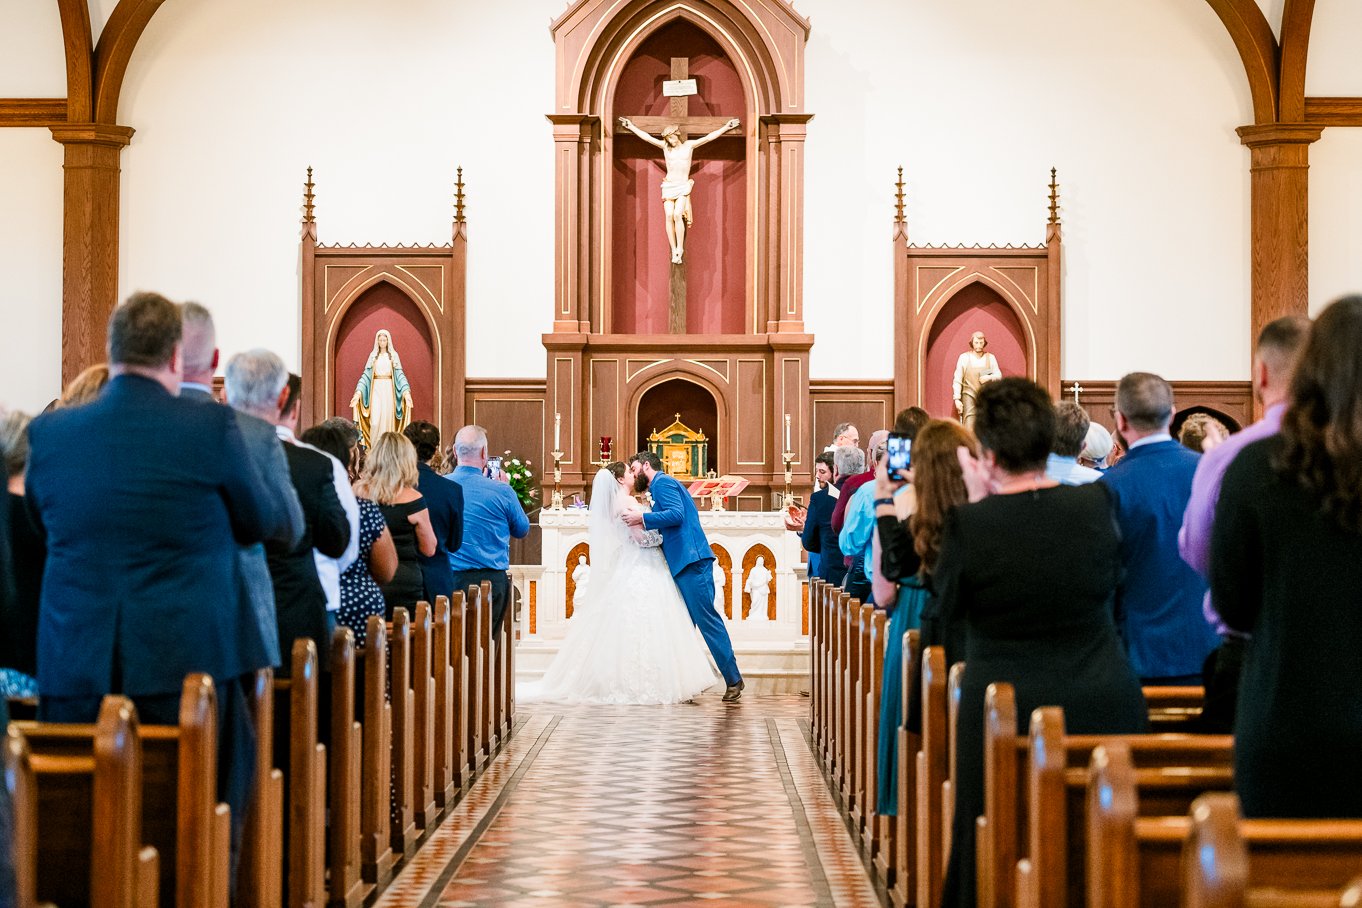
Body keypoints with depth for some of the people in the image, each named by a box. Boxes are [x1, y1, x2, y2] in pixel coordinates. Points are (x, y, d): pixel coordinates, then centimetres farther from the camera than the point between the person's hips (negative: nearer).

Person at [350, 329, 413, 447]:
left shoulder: (394, 355, 6)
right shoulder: (373, 355, 8)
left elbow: (400, 375, 0)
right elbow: (366, 374, 4)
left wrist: (406, 391, -14)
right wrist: (358, 392, -8)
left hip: (388, 389, 0)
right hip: (376, 389, 0)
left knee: (387, 418, -2)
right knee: (375, 419, -8)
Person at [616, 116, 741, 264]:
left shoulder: (689, 145, 1)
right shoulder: (665, 146, 3)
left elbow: (709, 137, 0)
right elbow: (646, 137, 5)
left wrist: (726, 127, -4)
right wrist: (631, 127, 7)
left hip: (683, 187, -2)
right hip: (668, 186, 2)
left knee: (678, 215, -20)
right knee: (669, 216, -11)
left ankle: (680, 249, -14)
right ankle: (674, 251, -6)